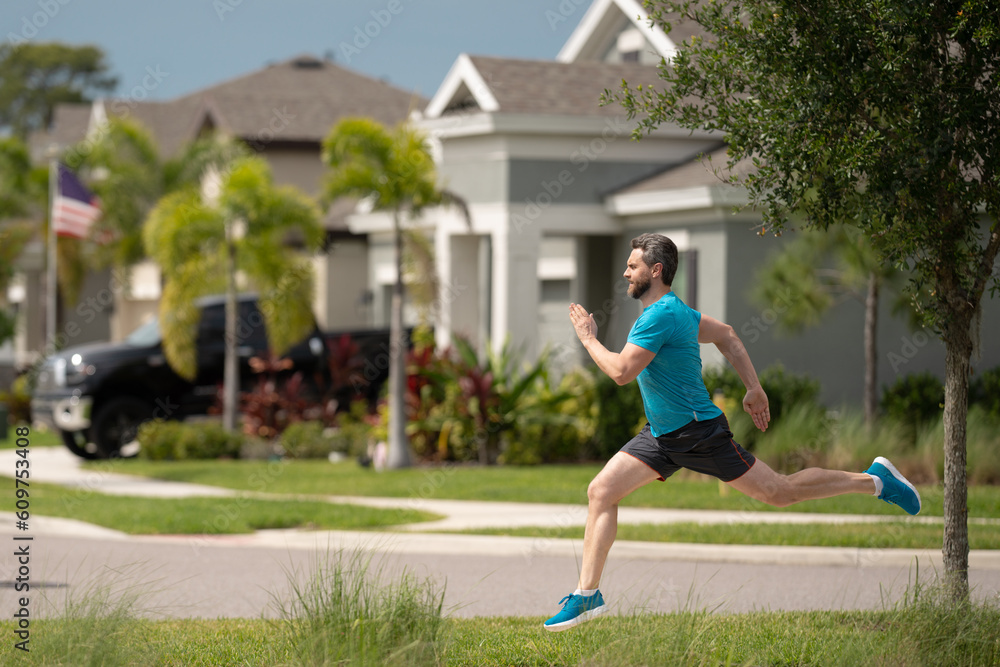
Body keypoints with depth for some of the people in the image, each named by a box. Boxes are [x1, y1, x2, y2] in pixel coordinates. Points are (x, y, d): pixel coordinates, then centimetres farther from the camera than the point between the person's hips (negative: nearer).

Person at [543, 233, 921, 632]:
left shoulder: (660, 316, -22)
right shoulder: (673, 309, 10)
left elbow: (621, 372, -27)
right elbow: (726, 336, 20)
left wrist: (589, 339, -12)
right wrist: (755, 389, 21)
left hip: (699, 434, -10)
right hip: (661, 435, 10)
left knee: (779, 492, 0)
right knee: (600, 491, -3)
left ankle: (875, 480, 16)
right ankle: (587, 595, -1)